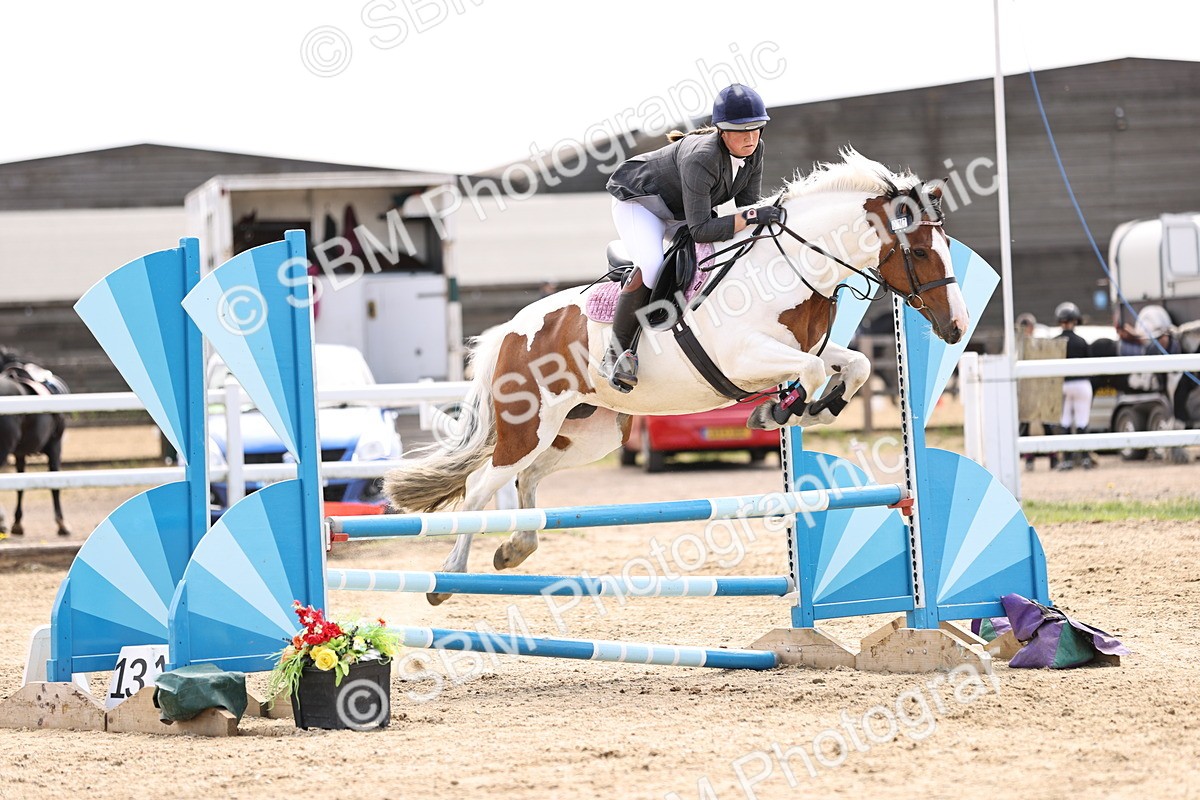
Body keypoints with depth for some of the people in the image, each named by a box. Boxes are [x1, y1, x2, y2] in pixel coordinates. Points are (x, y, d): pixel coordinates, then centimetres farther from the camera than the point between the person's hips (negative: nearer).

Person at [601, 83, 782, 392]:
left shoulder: (755, 150, -15)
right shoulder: (699, 158, -38)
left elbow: (748, 204, -4)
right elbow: (700, 229, -38)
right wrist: (749, 218, -45)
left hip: (679, 212, 8)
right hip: (638, 200, -8)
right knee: (651, 266, -33)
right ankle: (618, 351, -21)